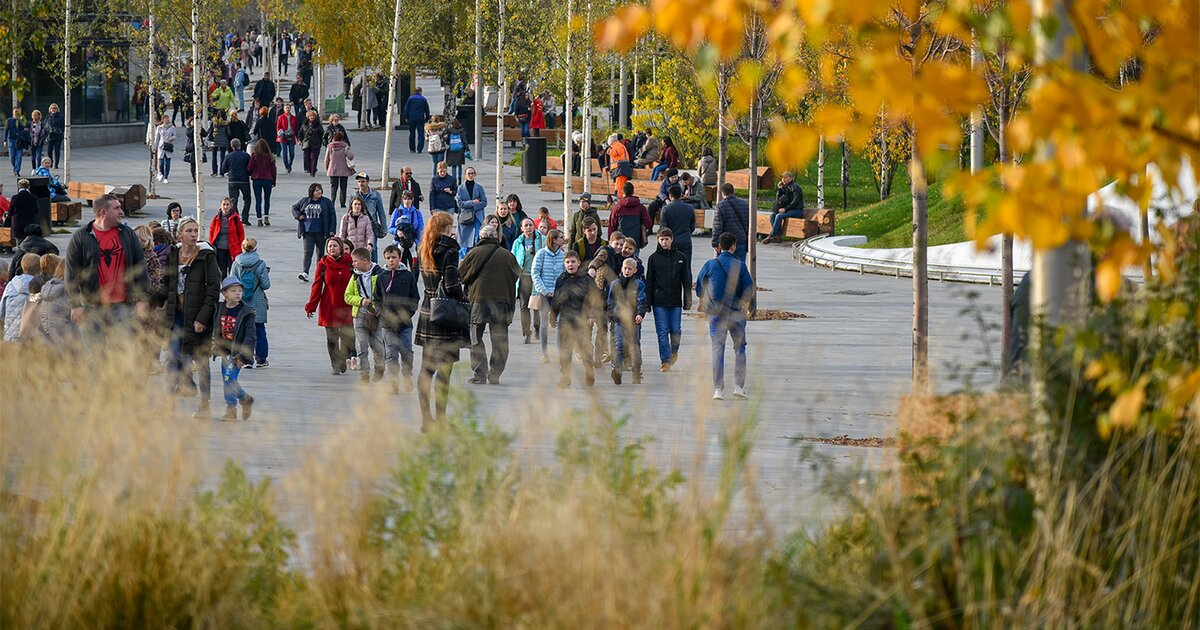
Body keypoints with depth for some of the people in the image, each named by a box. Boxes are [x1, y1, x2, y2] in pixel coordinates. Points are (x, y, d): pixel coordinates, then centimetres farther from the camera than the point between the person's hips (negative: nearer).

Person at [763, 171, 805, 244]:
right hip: (789, 209, 8)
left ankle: (771, 236, -25)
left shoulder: (795, 187, -11)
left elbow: (795, 201, -19)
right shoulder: (785, 187, 13)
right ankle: (778, 236, -21)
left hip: (797, 210, -8)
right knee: (772, 215, -11)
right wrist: (780, 189, 0)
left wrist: (785, 209, -23)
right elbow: (778, 199, 12)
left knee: (779, 216, -28)